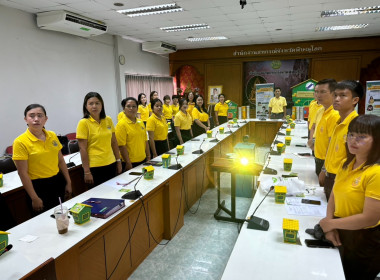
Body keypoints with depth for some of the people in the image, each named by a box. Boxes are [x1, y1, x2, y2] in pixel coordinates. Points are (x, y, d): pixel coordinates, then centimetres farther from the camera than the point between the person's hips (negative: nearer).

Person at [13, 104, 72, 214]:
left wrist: (68, 182, 10)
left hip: (58, 182, 5)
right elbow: (23, 173, -13)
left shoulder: (52, 136, 1)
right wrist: (34, 198, -12)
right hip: (38, 186, -5)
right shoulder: (20, 142, -14)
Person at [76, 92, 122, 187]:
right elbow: (82, 149, -11)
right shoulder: (83, 123, -9)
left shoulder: (108, 120, 4)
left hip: (111, 164, 5)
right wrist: (87, 172, -12)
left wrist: (118, 161, 10)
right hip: (95, 167, -4)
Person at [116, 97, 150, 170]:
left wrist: (148, 157, 11)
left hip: (143, 161, 6)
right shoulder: (121, 124, -11)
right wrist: (128, 163, -16)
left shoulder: (140, 122, 9)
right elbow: (121, 146, -15)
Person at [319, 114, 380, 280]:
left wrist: (331, 223, -15)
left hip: (364, 243, -6)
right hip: (340, 235, 7)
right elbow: (334, 196, 5)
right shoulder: (346, 164, 1)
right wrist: (329, 225, -9)